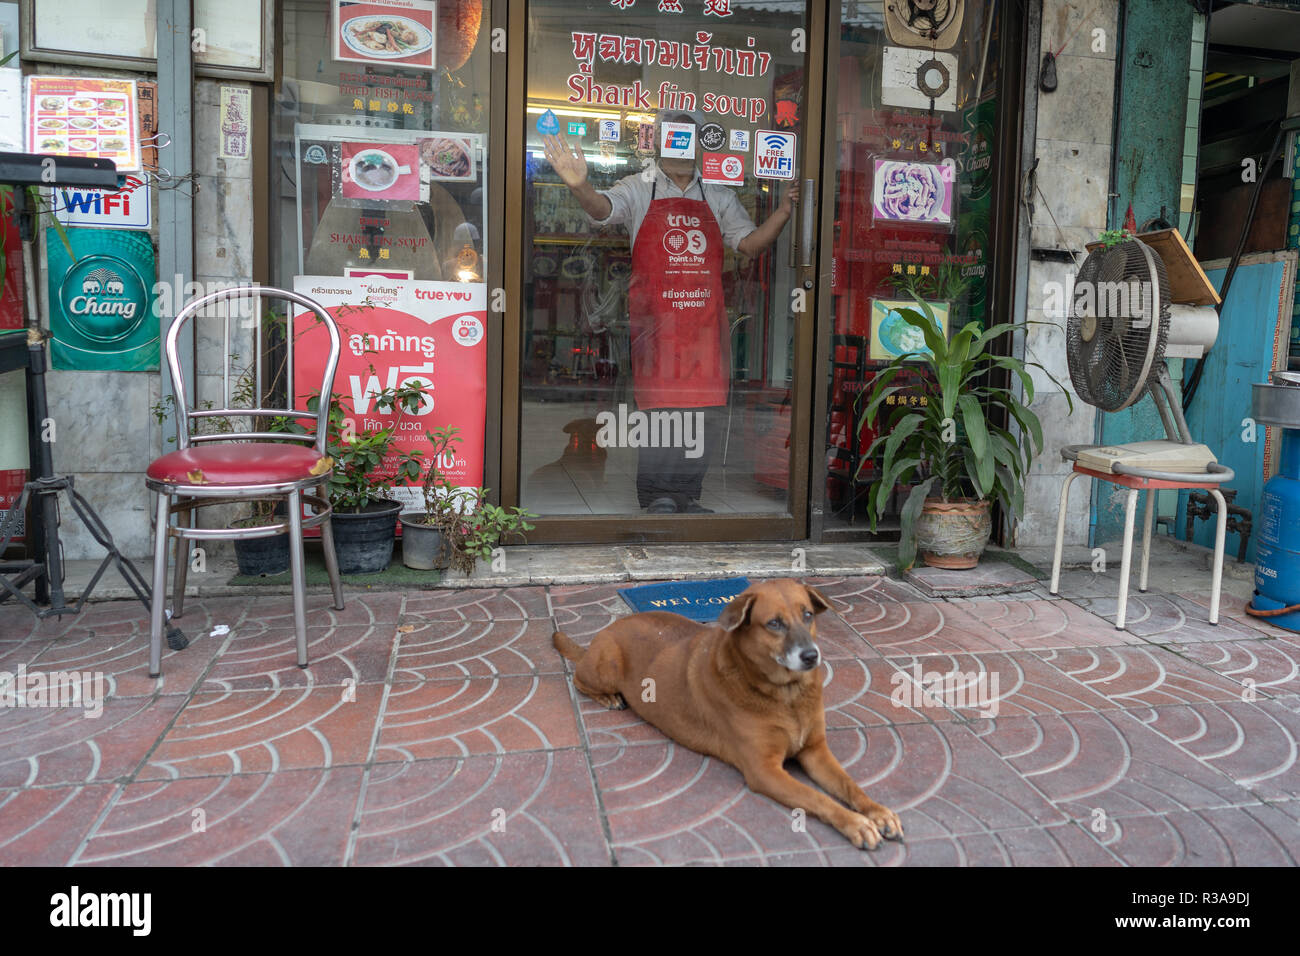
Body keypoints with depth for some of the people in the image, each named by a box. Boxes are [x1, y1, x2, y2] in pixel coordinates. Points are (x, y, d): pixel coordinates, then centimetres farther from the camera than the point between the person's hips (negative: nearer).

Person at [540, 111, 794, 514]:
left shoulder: (718, 194, 17)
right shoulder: (639, 188, 6)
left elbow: (749, 243, 13)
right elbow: (604, 208, -13)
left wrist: (783, 211, -3)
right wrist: (580, 186, -35)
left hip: (706, 318, 4)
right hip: (655, 318, -3)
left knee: (706, 409, 2)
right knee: (658, 405, -6)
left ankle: (687, 495, 13)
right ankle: (658, 497, 4)